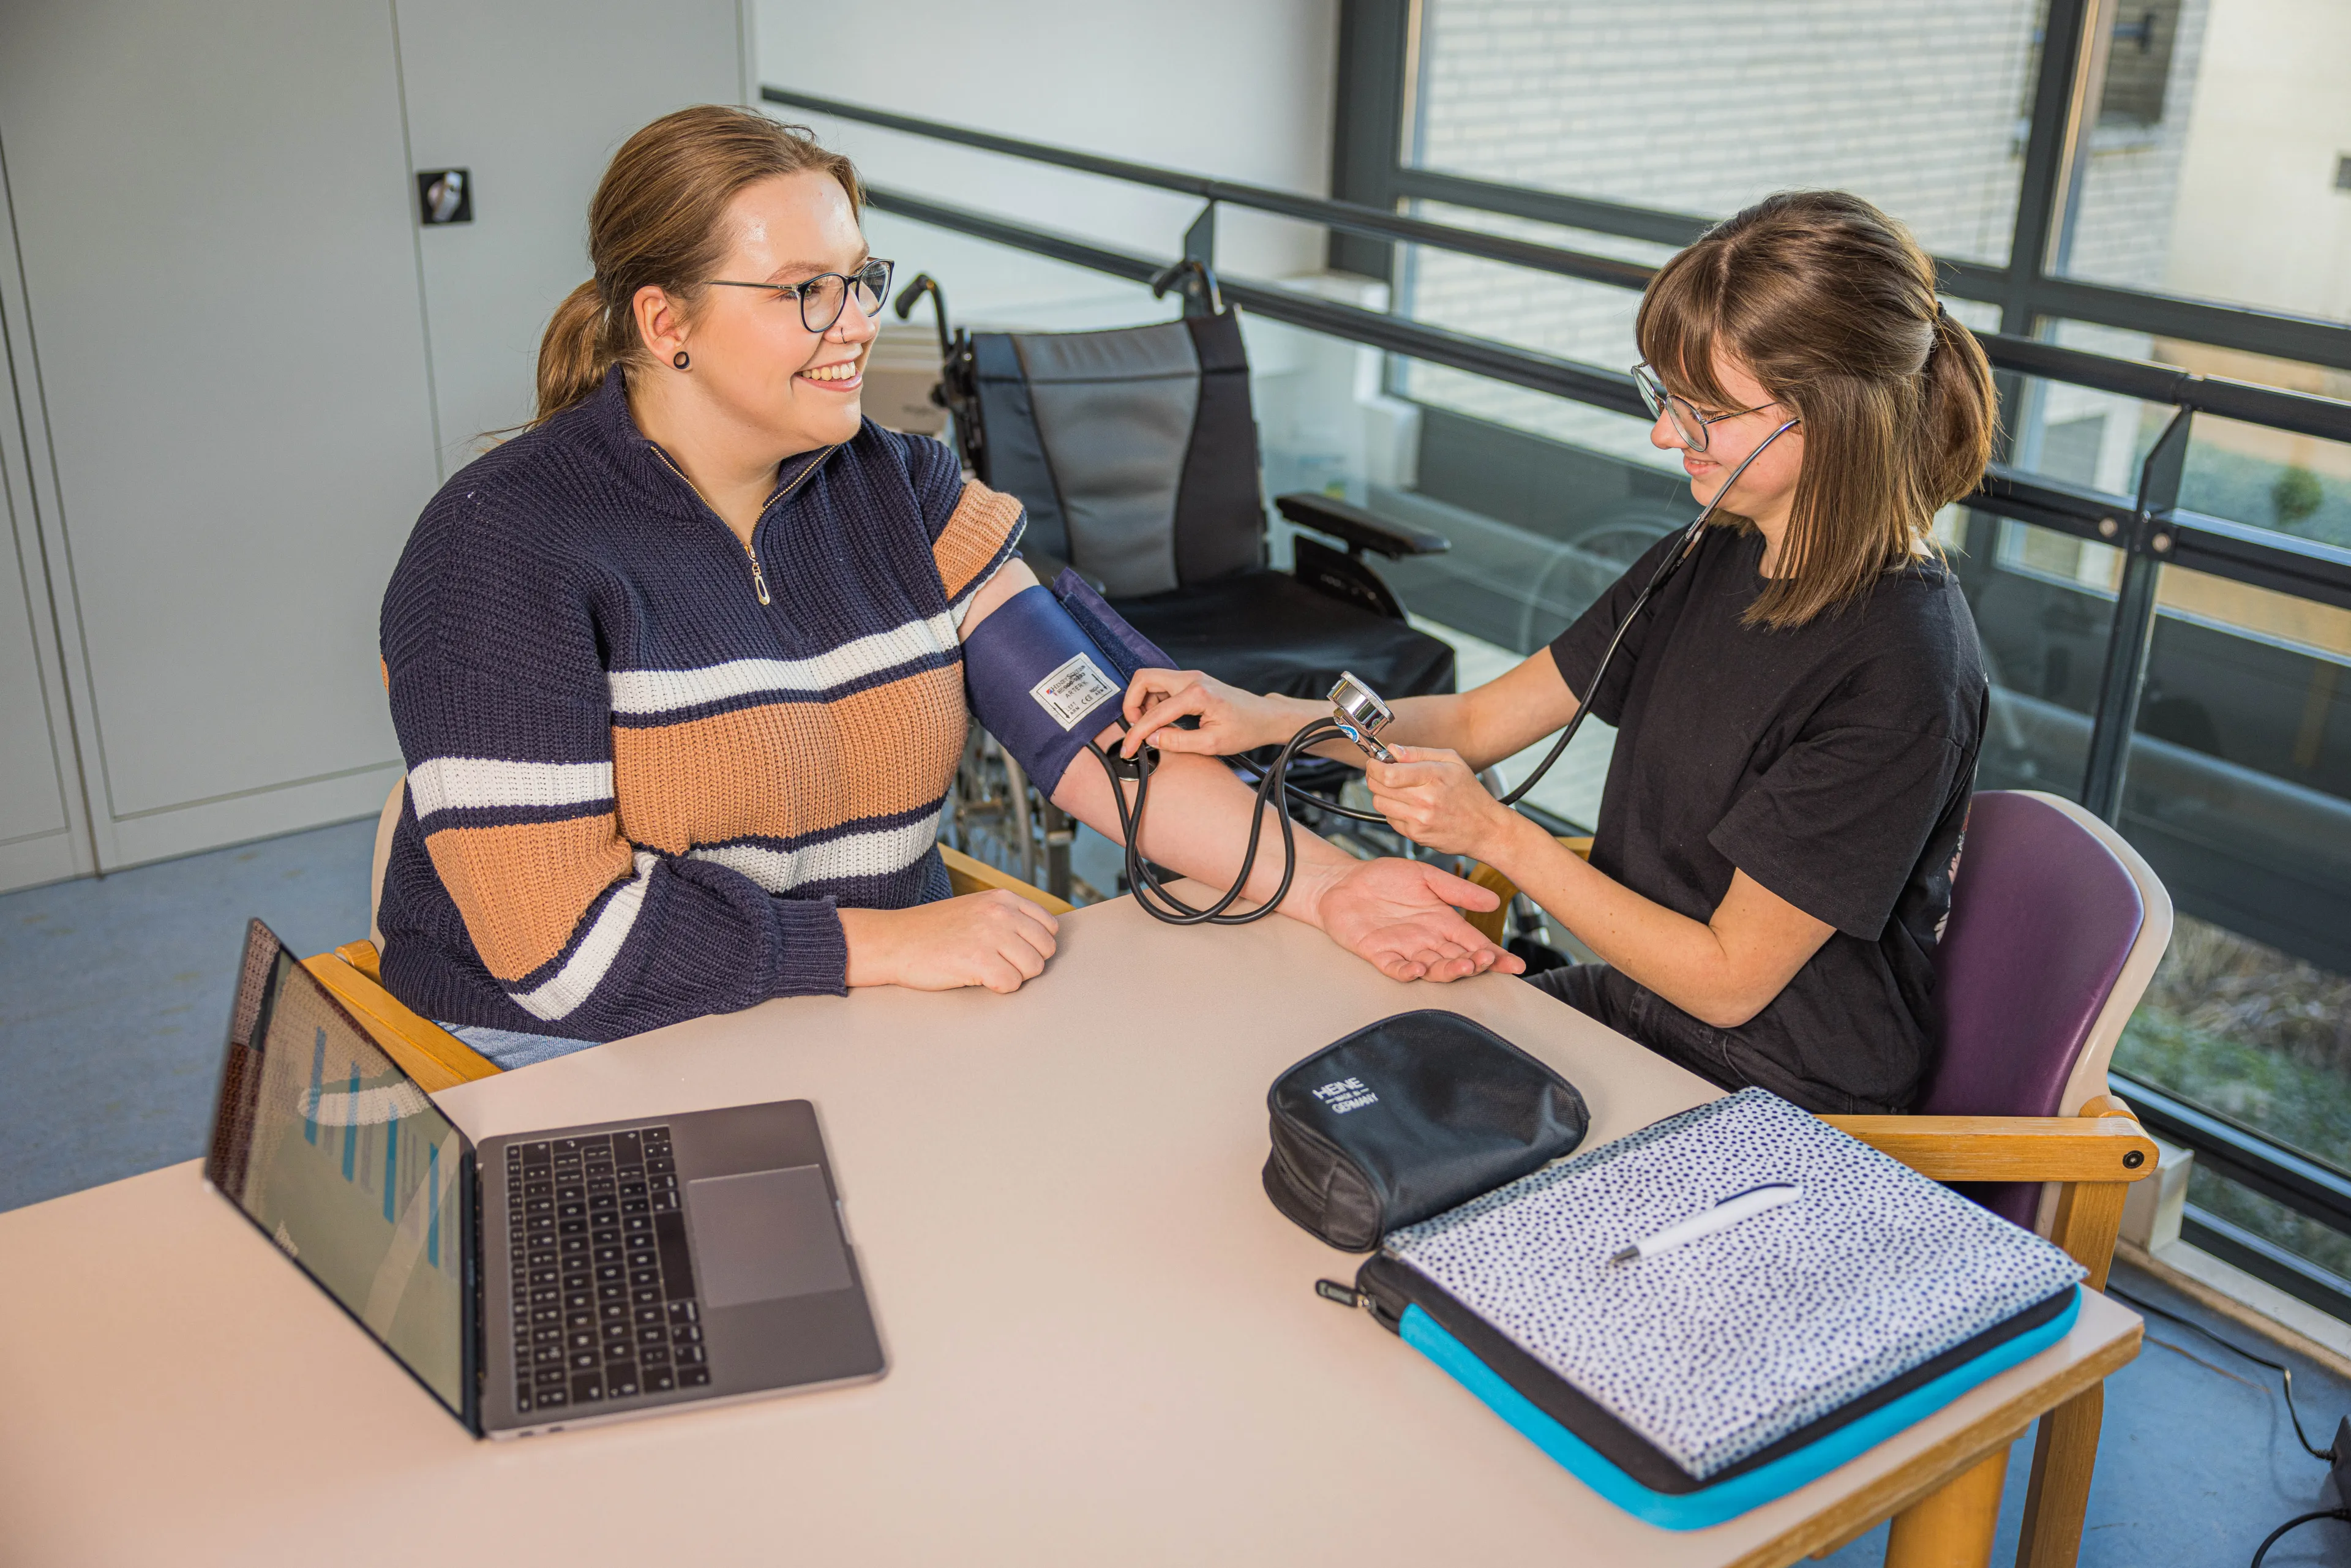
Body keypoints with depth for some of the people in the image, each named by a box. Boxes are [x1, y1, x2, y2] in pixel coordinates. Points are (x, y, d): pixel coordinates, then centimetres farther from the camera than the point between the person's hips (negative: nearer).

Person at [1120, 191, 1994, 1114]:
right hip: (1630, 1004, 7)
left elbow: (1727, 980, -21)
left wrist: (1494, 832, -22)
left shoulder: (1902, 667, -26)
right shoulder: (1710, 561, -1)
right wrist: (1261, 717, -9)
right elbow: (1479, 721, 5)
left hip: (1774, 1118, -7)